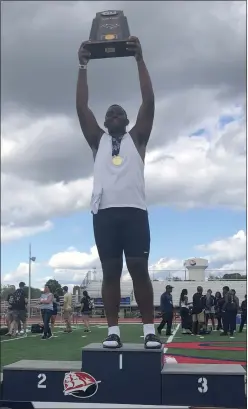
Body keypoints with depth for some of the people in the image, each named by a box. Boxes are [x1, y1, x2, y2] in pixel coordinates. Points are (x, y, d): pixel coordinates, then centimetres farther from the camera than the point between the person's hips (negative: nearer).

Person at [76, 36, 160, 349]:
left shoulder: (137, 138, 17)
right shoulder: (97, 140, 20)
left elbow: (148, 103, 7)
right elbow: (81, 108, 12)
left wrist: (140, 60, 2)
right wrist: (83, 66, 6)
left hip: (134, 210, -1)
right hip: (104, 212, 2)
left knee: (139, 269, -5)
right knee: (110, 271, 1)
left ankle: (149, 330, -1)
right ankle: (113, 331, 4)